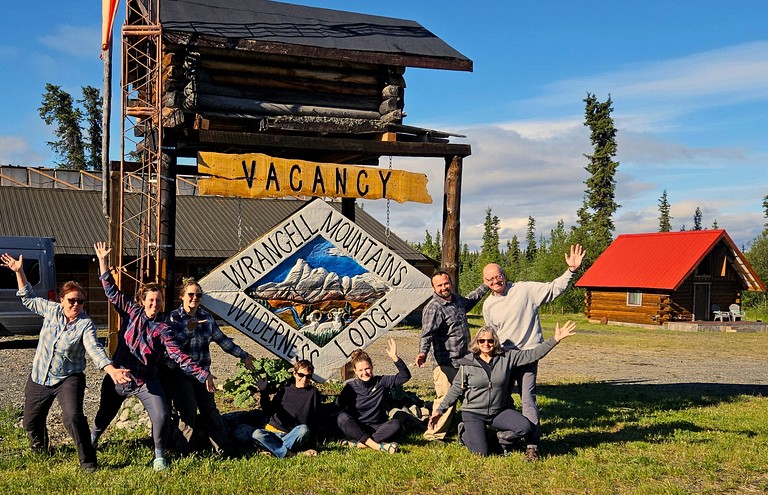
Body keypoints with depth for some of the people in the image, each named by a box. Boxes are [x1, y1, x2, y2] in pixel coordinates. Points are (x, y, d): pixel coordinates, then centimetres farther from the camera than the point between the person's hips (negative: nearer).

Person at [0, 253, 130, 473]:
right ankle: (39, 450, 49)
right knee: (31, 422, 17)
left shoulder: (85, 324, -14)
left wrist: (112, 370, -43)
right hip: (39, 378, 5)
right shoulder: (52, 310, -2)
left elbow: (95, 350, -27)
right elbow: (28, 299, 14)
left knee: (73, 417, -26)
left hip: (68, 380, -5)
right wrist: (19, 272, 6)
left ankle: (88, 463, -13)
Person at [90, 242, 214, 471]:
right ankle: (92, 440, 53)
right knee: (105, 414, 20)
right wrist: (103, 261, -8)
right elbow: (112, 292, -2)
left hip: (146, 381, -2)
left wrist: (202, 374, -28)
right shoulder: (131, 312, -2)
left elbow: (178, 355, -17)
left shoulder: (162, 328, -9)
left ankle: (159, 456, 6)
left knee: (161, 417, -16)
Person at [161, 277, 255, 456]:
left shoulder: (207, 317, 6)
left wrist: (243, 355, 14)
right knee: (188, 412, -4)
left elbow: (222, 339, 13)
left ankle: (224, 448, 9)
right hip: (179, 373, -4)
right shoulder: (174, 317, -5)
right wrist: (188, 329, -31)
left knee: (209, 409, 5)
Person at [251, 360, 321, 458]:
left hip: (293, 435, -2)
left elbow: (314, 420, 1)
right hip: (274, 430, 2)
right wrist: (264, 392, -4)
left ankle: (274, 448, -27)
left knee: (304, 430, -35)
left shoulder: (313, 393, 4)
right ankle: (288, 453, -38)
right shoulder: (286, 389, 10)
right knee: (257, 434, -29)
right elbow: (268, 409, 9)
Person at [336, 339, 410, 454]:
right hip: (356, 429, -1)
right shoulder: (351, 387, 1)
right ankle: (377, 445, -40)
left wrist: (395, 358, -19)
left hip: (377, 429, 1)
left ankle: (358, 443, -35)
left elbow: (405, 376, -7)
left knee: (396, 424, -28)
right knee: (342, 417, -31)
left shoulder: (381, 382, 3)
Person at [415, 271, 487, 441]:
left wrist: (485, 286, 40)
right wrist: (423, 352, -43)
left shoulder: (456, 299, 10)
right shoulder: (433, 308, -16)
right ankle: (434, 434, 4)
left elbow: (469, 300, 35)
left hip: (463, 360, 9)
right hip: (445, 363, -9)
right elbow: (427, 334, -27)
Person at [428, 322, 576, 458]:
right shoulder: (468, 362, -7)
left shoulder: (507, 357, -4)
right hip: (473, 413, -2)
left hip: (500, 411, 2)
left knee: (526, 428, -20)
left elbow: (532, 354, -9)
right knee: (481, 452, -14)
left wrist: (555, 339, -17)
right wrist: (440, 410, -1)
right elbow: (456, 389, 0)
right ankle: (465, 433, 20)